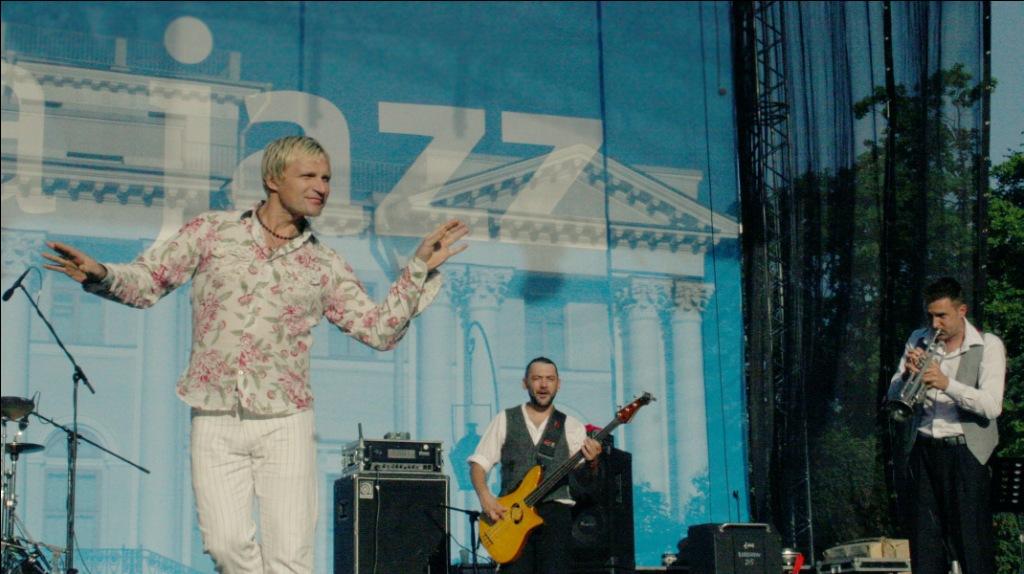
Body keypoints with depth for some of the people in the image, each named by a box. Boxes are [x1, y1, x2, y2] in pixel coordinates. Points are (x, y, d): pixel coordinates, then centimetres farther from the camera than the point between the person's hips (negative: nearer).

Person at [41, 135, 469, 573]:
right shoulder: (212, 232, 5)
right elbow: (146, 282, 6)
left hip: (285, 424, 1)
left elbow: (380, 330, 10)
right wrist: (102, 275, -15)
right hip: (215, 423, -1)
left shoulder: (325, 266, 10)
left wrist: (420, 269, 3)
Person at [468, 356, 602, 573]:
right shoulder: (505, 420, 11)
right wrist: (485, 497, -10)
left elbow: (580, 480, 5)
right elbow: (478, 462, 8)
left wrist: (590, 462, -17)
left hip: (555, 511, 0)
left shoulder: (571, 427, 12)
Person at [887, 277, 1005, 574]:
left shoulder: (988, 346, -2)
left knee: (972, 539, -5)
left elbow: (992, 406, -15)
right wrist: (907, 375, -10)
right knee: (924, 538, 7)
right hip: (923, 450, 4)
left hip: (964, 452, -4)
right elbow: (894, 398, 11)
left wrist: (947, 383, -27)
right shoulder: (918, 341, 12)